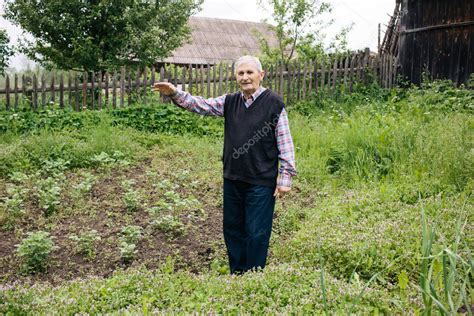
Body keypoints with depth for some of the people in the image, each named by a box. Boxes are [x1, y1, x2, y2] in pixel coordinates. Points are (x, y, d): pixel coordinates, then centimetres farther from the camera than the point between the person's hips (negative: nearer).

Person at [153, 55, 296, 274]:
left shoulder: (273, 103, -9)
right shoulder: (230, 102, 7)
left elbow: (285, 143, -8)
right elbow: (201, 105, 4)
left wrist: (286, 177, -10)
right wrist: (175, 93, -11)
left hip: (261, 182, -6)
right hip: (233, 179, 6)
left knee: (256, 233, 3)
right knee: (232, 229, 16)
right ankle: (237, 274, 33)